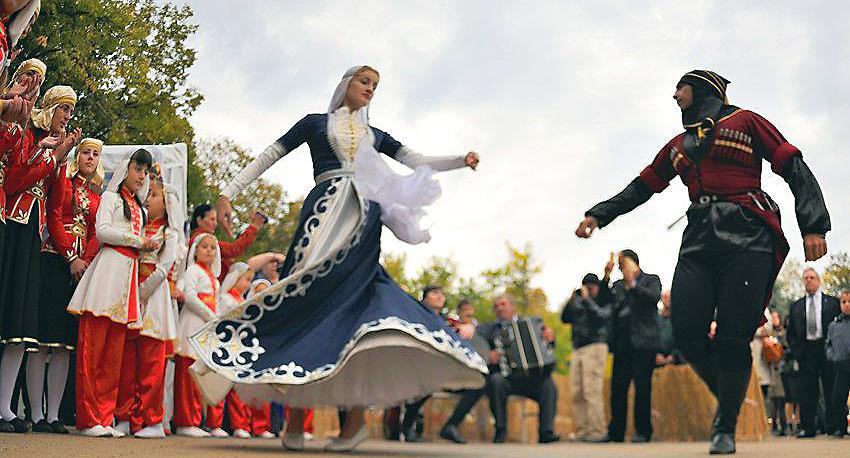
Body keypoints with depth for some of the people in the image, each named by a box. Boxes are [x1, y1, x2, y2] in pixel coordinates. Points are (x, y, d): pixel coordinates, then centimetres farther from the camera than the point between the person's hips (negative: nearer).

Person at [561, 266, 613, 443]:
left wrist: (587, 300, -12)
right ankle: (582, 431, 4)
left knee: (592, 392, -13)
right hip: (578, 349, 6)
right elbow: (565, 318, 13)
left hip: (595, 347, -6)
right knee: (577, 393, 2)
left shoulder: (605, 302, 4)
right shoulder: (578, 302, 18)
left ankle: (598, 432, -13)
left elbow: (600, 316, -13)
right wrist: (569, 303, -2)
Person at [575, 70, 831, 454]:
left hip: (746, 238, -4)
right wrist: (599, 214, 16)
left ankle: (726, 428, 2)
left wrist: (813, 227, -7)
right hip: (698, 241, 5)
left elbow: (795, 170, 4)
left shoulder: (745, 123, 10)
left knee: (733, 338, -10)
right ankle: (728, 399, 15)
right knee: (687, 332, -9)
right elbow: (641, 187, 29)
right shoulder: (677, 146, 25)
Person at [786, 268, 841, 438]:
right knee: (807, 392, 0)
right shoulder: (796, 306, 14)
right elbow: (791, 332, 15)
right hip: (806, 352, 2)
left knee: (831, 390, -1)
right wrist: (797, 351, 3)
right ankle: (808, 428, 2)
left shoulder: (833, 302, 8)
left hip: (827, 350, -2)